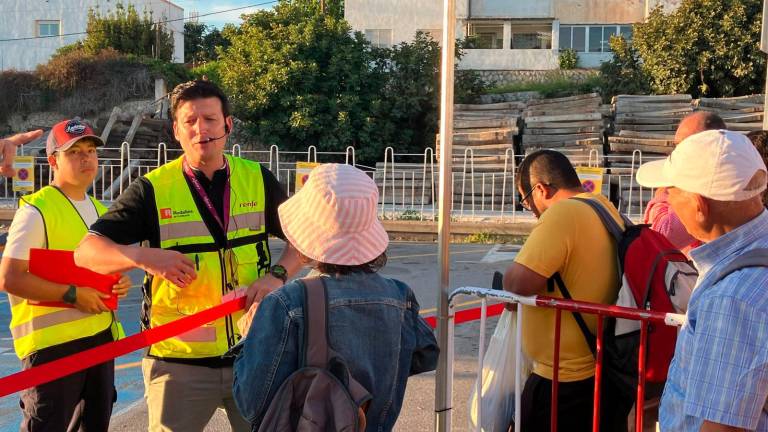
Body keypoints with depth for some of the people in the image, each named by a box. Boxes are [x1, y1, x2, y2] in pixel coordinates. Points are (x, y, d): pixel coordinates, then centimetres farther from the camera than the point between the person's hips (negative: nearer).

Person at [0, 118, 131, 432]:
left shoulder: (100, 210, 15)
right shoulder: (36, 210, -12)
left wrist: (120, 282, 5)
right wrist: (72, 295, -19)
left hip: (100, 335, 8)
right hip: (52, 342, -8)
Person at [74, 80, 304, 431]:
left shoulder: (258, 181, 1)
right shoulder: (152, 189, -5)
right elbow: (87, 252, -6)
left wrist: (278, 274, -10)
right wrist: (144, 257, -24)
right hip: (179, 361, -2)